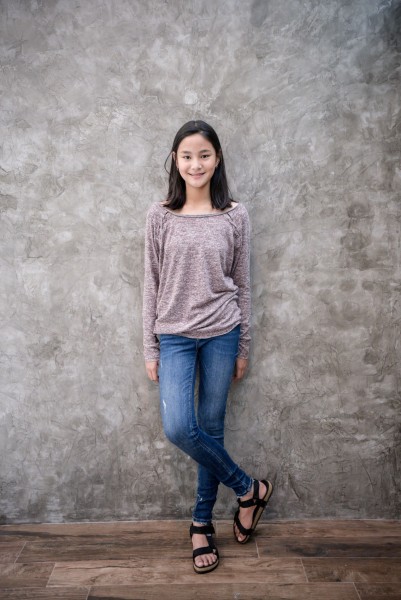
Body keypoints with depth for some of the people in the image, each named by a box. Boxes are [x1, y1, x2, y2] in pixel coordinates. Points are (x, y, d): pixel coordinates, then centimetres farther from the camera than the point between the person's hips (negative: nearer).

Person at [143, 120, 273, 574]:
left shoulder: (235, 216, -1)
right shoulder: (160, 215, 0)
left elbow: (242, 285, 4)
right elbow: (152, 284, 2)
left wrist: (243, 348, 5)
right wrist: (150, 349, 1)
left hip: (221, 334, 0)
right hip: (175, 335, 0)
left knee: (211, 428, 8)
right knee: (178, 428, -12)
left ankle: (202, 522, 29)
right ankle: (248, 489, 14)